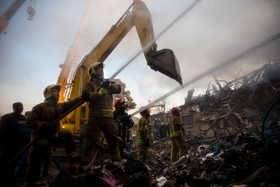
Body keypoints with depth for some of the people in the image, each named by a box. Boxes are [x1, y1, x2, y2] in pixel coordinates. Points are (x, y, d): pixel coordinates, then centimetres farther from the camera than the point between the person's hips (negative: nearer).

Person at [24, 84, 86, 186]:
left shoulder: (60, 107, 3)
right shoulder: (40, 107, -16)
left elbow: (72, 103, -6)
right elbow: (29, 122, -22)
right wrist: (48, 124, -29)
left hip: (53, 136, 5)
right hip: (40, 140, -5)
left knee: (67, 135, -19)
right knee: (34, 166, 4)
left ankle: (74, 162, -16)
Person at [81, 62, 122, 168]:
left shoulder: (107, 83, 19)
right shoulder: (90, 84, 7)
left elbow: (118, 89, 3)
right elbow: (87, 96, -10)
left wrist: (110, 85, -15)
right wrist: (100, 91, -19)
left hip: (108, 117, 4)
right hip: (95, 117, -4)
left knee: (113, 140, 9)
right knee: (90, 141, -2)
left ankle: (116, 161, 22)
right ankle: (85, 164, 8)